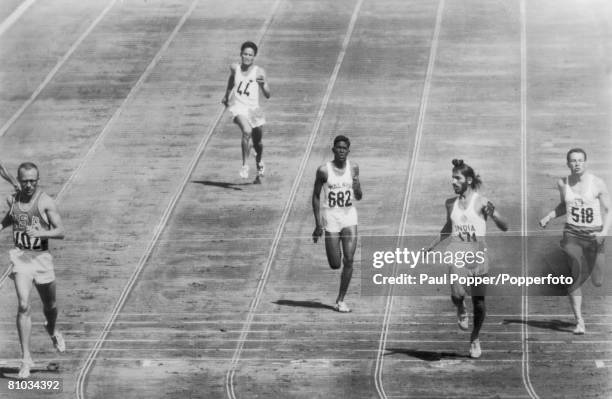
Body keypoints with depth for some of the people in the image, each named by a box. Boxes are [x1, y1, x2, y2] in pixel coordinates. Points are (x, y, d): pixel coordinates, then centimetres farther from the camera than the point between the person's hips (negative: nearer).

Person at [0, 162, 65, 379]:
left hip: (41, 257, -1)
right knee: (23, 306, -15)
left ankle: (52, 330, 53)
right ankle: (26, 358, -13)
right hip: (20, 256, 1)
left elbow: (61, 231, -10)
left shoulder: (45, 202, -8)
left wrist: (40, 233, -25)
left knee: (50, 305, 16)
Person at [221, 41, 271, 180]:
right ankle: (244, 165, -22)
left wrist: (263, 84, -33)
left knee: (257, 141, 15)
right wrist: (226, 95, 33)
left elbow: (267, 95, -14)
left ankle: (259, 161, 49)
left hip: (253, 109, 1)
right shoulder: (234, 68, -1)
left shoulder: (259, 72, -10)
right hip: (239, 108, -1)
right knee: (246, 131, -30)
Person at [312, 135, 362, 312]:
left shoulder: (353, 168, 0)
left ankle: (341, 300, 2)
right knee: (335, 264, -1)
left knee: (348, 260, -9)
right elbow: (316, 196, -1)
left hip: (349, 215, 2)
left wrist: (357, 188, -17)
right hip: (330, 217, -2)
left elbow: (359, 197, 7)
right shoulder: (324, 170, -8)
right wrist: (318, 224, -5)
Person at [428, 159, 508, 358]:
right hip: (457, 250, 2)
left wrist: (492, 214, -24)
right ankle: (461, 311, 15)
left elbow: (504, 227, -6)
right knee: (457, 293, -23)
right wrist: (433, 245, 20)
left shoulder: (481, 202, -4)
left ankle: (475, 338, 27)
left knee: (478, 300, 4)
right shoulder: (450, 203, 9)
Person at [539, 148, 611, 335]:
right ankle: (579, 321, -10)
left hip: (594, 235, -1)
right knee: (575, 277, -17)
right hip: (572, 234, 1)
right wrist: (548, 217, 5)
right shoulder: (562, 183, 3)